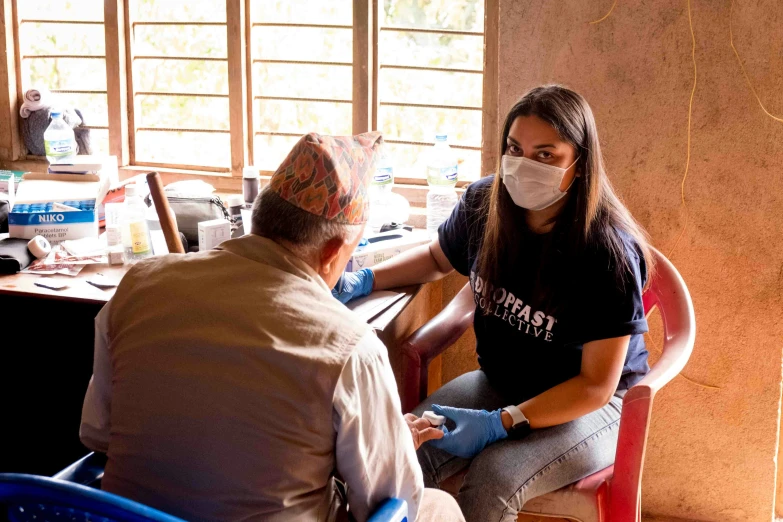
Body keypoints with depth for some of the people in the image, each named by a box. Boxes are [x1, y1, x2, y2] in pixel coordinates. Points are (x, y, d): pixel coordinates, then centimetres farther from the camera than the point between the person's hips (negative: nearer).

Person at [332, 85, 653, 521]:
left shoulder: (608, 251, -24)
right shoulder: (484, 204, -7)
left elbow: (596, 385, -21)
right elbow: (438, 258, 17)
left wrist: (500, 423, -29)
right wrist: (364, 281, 0)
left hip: (590, 405, -4)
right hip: (501, 383, 5)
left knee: (492, 480, -31)